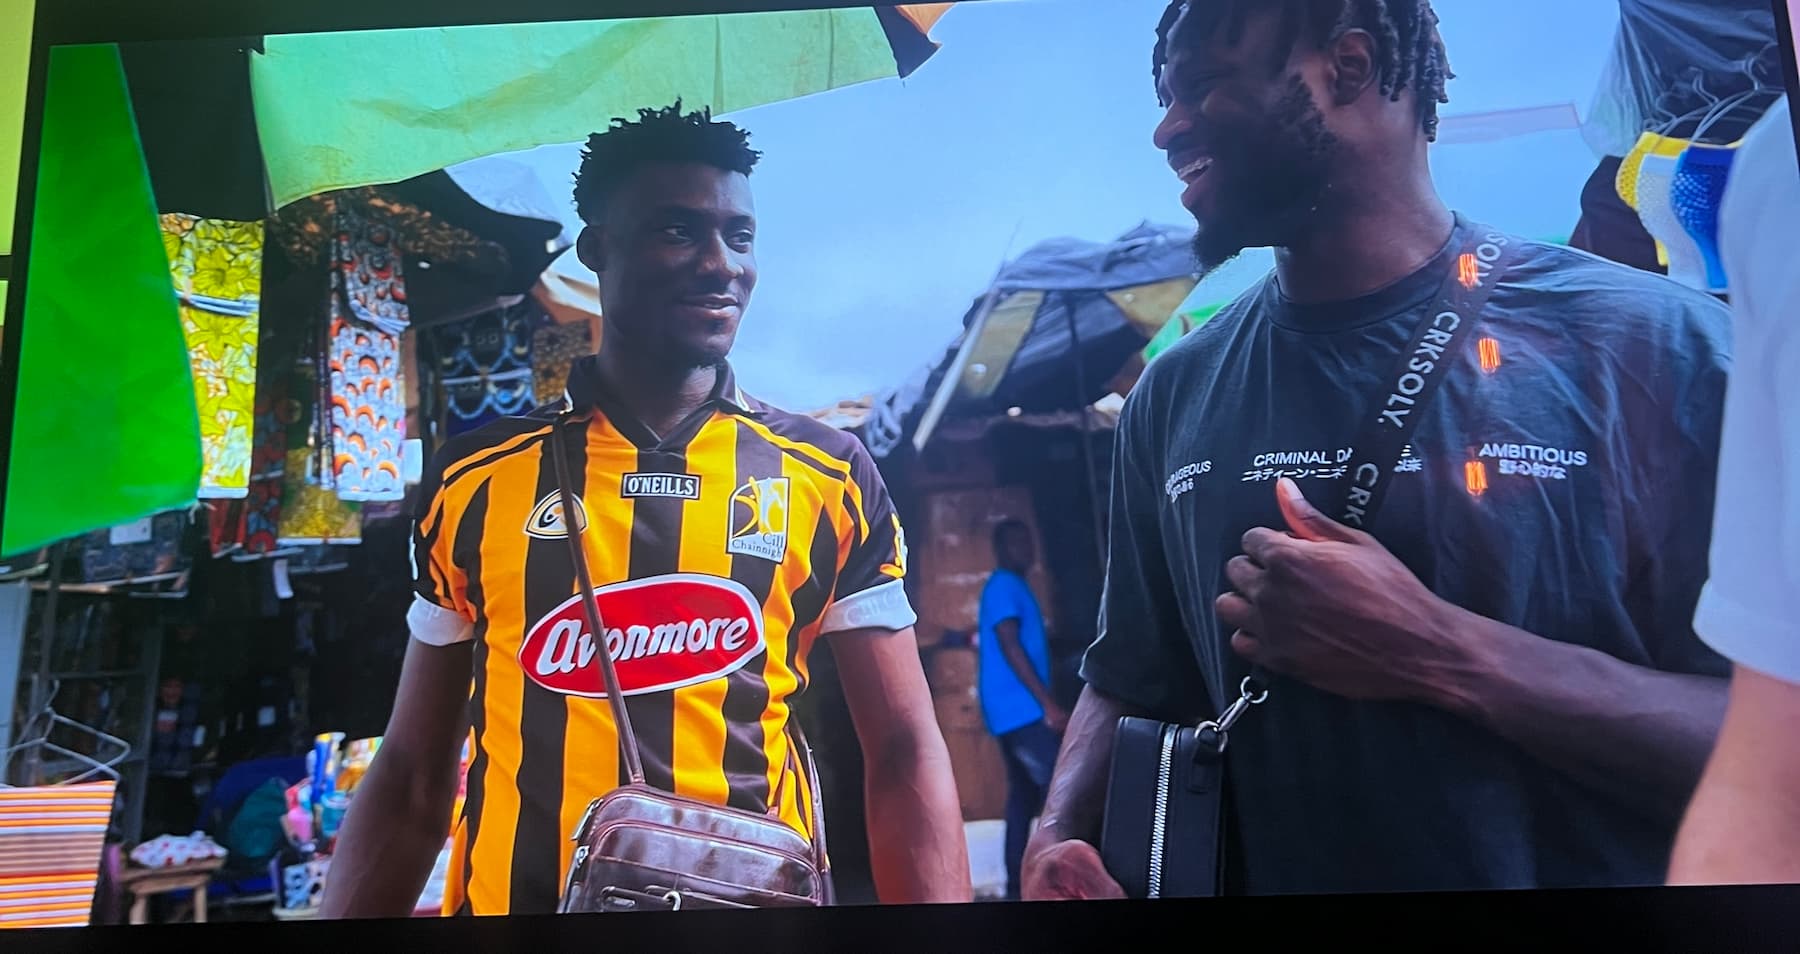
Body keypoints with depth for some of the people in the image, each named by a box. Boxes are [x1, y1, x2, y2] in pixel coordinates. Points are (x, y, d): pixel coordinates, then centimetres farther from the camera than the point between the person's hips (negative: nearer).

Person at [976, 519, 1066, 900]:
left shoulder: (1014, 587, 22)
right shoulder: (1004, 586, -9)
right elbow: (1011, 648, -18)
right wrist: (1049, 704, -21)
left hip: (1019, 711, 10)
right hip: (1021, 710, -10)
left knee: (1024, 797, 8)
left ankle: (1017, 888, 10)